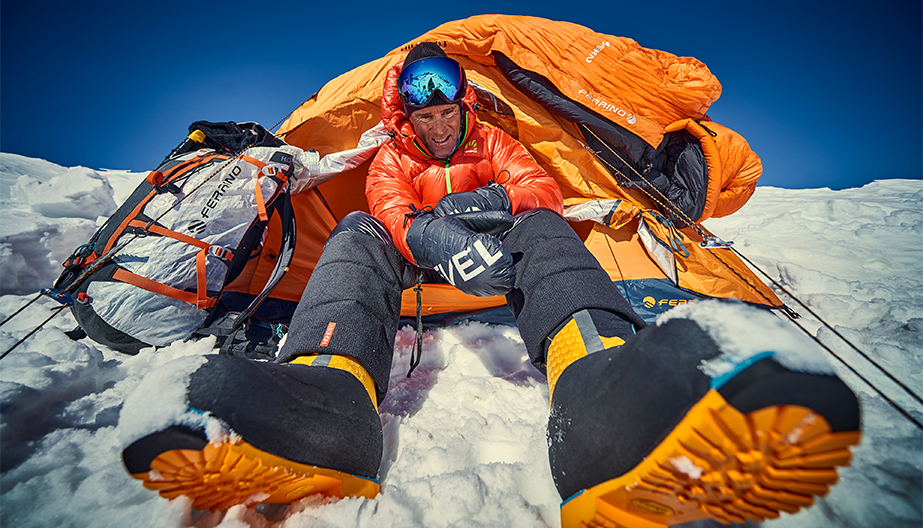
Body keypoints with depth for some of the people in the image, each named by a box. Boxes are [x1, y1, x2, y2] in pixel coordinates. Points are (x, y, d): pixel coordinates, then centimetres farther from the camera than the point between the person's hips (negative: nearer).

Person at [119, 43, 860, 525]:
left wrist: (497, 198, -20)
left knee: (543, 231, -27)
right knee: (357, 232, -24)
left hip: (497, 263, 1)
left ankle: (601, 377, -60)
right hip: (413, 271, 0)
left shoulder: (493, 142, 20)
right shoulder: (391, 159, 14)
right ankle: (326, 384, -53)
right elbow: (392, 213, -10)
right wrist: (436, 238, -32)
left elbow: (541, 187, 2)